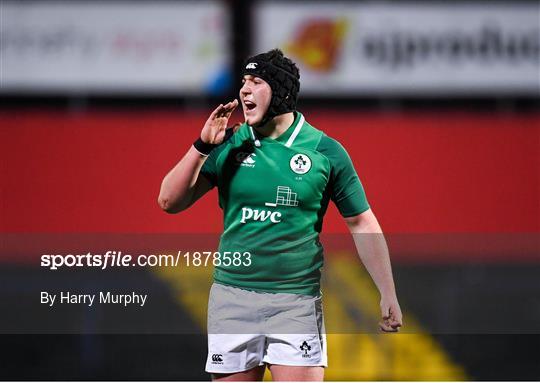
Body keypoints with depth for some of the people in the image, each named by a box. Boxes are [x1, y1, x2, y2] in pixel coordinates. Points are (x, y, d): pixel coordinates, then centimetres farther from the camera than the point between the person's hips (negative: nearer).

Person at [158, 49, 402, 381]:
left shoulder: (325, 151, -1)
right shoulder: (229, 145, 4)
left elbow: (362, 223, 6)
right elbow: (170, 201, 2)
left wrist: (388, 294, 1)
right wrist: (203, 147, -9)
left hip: (297, 301, -3)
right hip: (232, 297, 3)